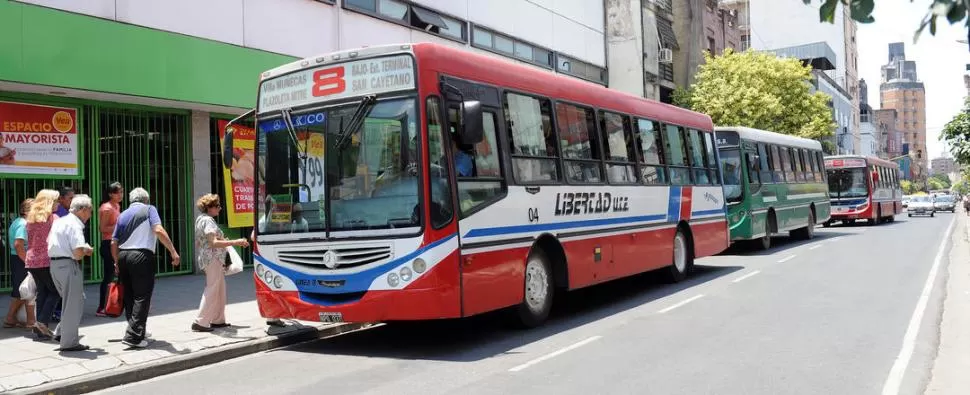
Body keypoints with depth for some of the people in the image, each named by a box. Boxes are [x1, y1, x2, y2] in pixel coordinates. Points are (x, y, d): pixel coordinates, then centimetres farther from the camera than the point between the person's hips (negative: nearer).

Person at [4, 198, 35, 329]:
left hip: (16, 260, 10)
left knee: (19, 292, 17)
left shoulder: (17, 222, 16)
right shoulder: (24, 224, -17)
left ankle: (10, 319, 23)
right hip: (22, 261, -10)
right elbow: (18, 245, -27)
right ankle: (31, 321, 3)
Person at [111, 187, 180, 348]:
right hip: (142, 256, -6)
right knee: (142, 297, -3)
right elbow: (159, 230, -14)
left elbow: (114, 243, 12)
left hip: (123, 256, 6)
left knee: (129, 297, 14)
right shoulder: (149, 209, 2)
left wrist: (117, 263, 22)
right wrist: (173, 251, -16)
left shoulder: (122, 215, 16)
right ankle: (134, 336, -10)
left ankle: (137, 332, 23)